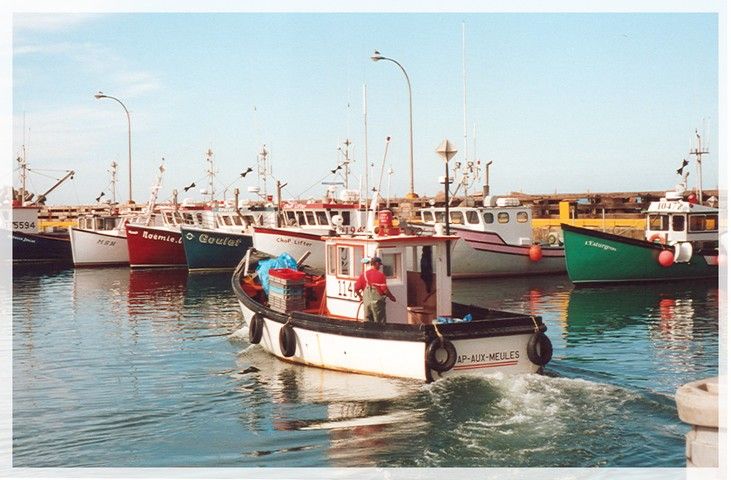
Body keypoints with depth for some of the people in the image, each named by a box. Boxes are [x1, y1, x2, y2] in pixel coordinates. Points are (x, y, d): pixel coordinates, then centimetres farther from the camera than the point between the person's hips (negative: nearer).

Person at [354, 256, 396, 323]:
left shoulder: (364, 274, 4)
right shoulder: (380, 274, -9)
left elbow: (356, 288, 4)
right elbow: (385, 289, -12)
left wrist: (360, 296, 22)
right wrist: (391, 297, 4)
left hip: (366, 301, 5)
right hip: (377, 301, -5)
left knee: (368, 321, 12)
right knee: (380, 324, 2)